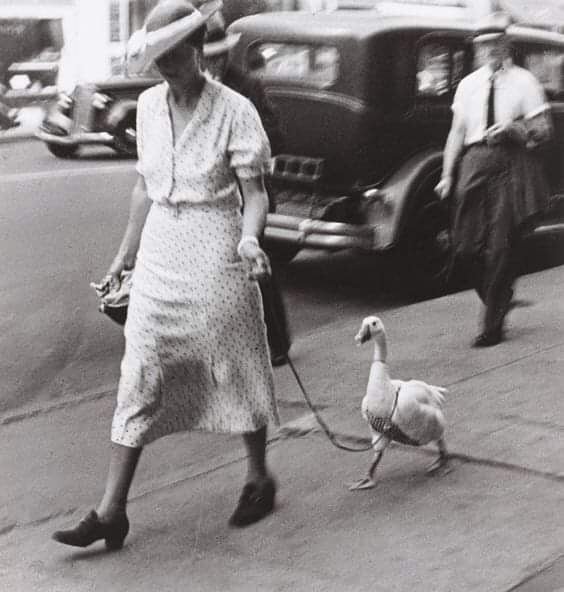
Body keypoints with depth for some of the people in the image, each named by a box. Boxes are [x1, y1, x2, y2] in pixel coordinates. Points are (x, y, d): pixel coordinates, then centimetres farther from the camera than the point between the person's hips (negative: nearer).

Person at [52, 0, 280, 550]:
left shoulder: (233, 111, -10)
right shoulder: (149, 106, 6)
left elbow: (254, 193, -8)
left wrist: (250, 238, -28)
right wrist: (125, 255, 18)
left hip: (215, 252, -5)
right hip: (160, 251, 5)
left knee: (233, 369, 8)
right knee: (139, 377, 1)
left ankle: (259, 479, 30)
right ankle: (111, 511, 4)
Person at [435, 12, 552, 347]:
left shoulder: (524, 82, 2)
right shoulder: (468, 84, 13)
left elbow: (544, 130, 0)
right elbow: (457, 131, 15)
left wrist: (515, 128, -19)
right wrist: (448, 175, 10)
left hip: (512, 166, -4)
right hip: (474, 163, 4)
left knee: (501, 249, -5)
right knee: (466, 248, -1)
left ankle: (493, 326, 4)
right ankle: (499, 300, 25)